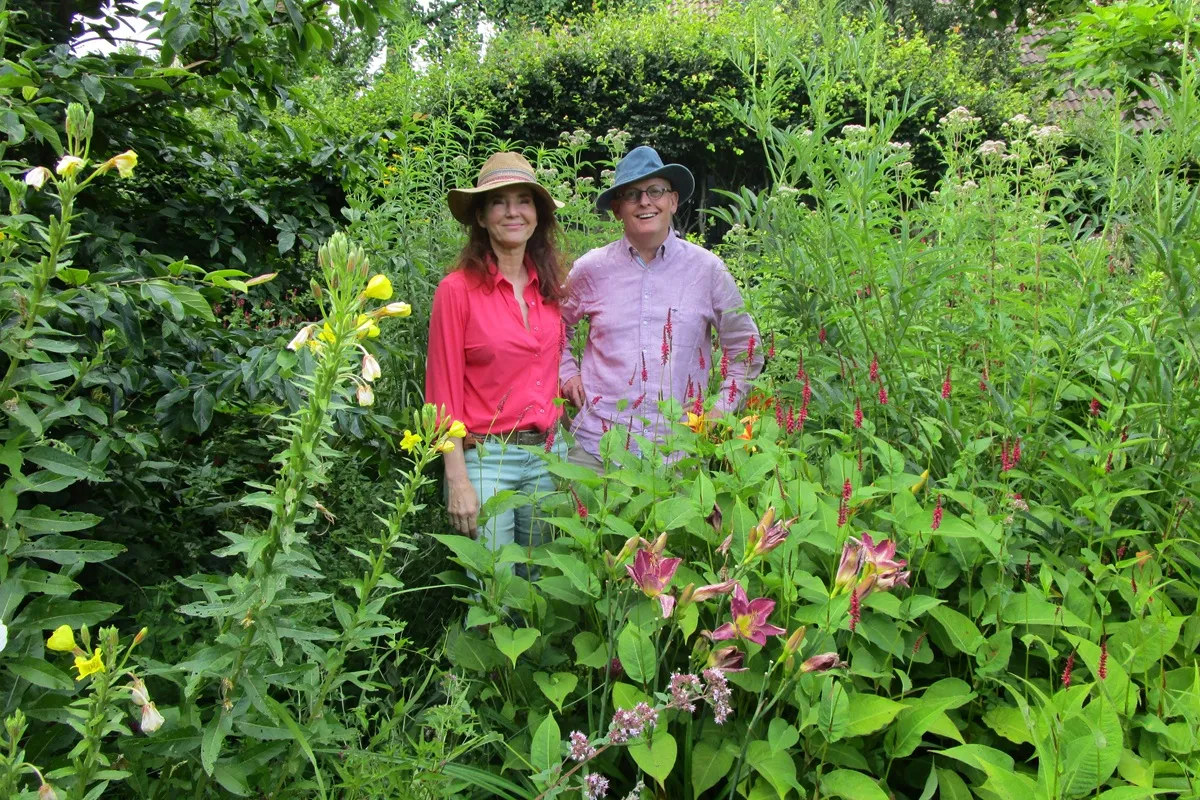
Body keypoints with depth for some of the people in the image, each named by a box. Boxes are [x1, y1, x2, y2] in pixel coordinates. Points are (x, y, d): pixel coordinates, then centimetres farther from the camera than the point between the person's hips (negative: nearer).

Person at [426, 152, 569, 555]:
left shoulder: (550, 285, 5)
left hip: (548, 453, 5)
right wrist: (457, 481, -12)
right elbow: (444, 393, -9)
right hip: (485, 458, -5)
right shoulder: (457, 289, -10)